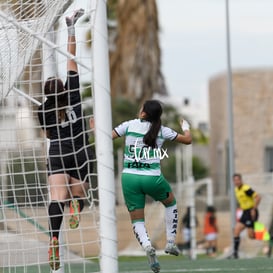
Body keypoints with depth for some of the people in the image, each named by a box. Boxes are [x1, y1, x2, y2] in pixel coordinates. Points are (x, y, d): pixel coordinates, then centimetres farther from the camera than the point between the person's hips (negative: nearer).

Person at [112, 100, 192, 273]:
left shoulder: (130, 125, 2)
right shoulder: (162, 130, 4)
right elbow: (187, 140, 13)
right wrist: (186, 128, 35)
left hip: (130, 177, 0)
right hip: (152, 178, 0)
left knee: (137, 220, 10)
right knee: (171, 202, 30)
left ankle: (147, 245, -21)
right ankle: (171, 242, 23)